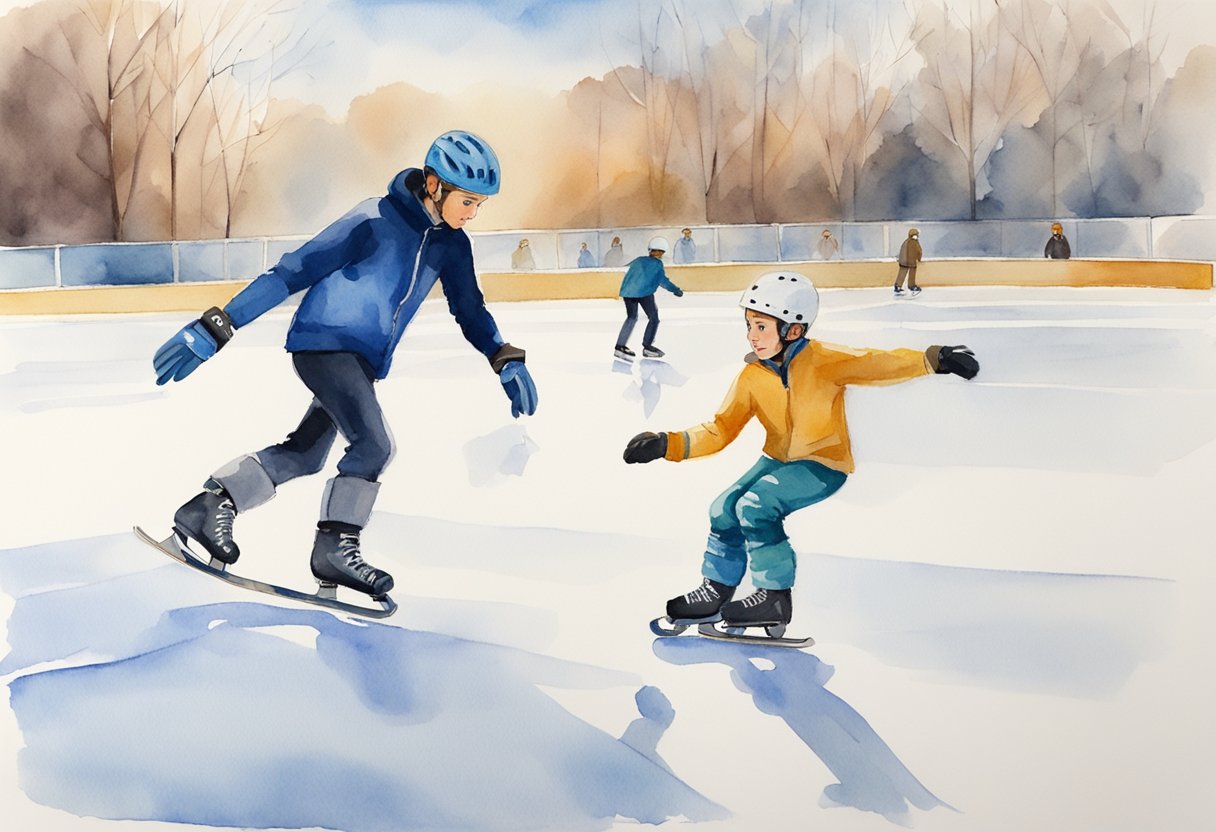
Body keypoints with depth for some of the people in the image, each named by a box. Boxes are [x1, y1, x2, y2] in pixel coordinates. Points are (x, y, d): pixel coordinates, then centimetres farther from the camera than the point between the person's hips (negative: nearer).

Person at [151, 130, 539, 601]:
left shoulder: (450, 244, 1)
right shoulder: (373, 223, -19)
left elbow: (469, 310, 15)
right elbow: (291, 273, -18)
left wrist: (506, 361, -1)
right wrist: (216, 328, -19)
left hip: (364, 361, 8)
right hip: (324, 341, -8)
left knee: (305, 454, 13)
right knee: (373, 445, -18)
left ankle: (210, 506, 25)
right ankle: (334, 549, -6)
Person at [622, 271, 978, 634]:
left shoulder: (824, 361, -18)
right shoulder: (751, 377, -4)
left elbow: (878, 364, -18)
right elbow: (722, 430, -3)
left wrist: (934, 358, -32)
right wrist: (669, 444, -15)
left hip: (824, 462, -6)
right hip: (778, 459, 6)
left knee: (756, 505, -23)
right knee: (725, 509, -5)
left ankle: (774, 596, -9)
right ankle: (716, 590, 15)